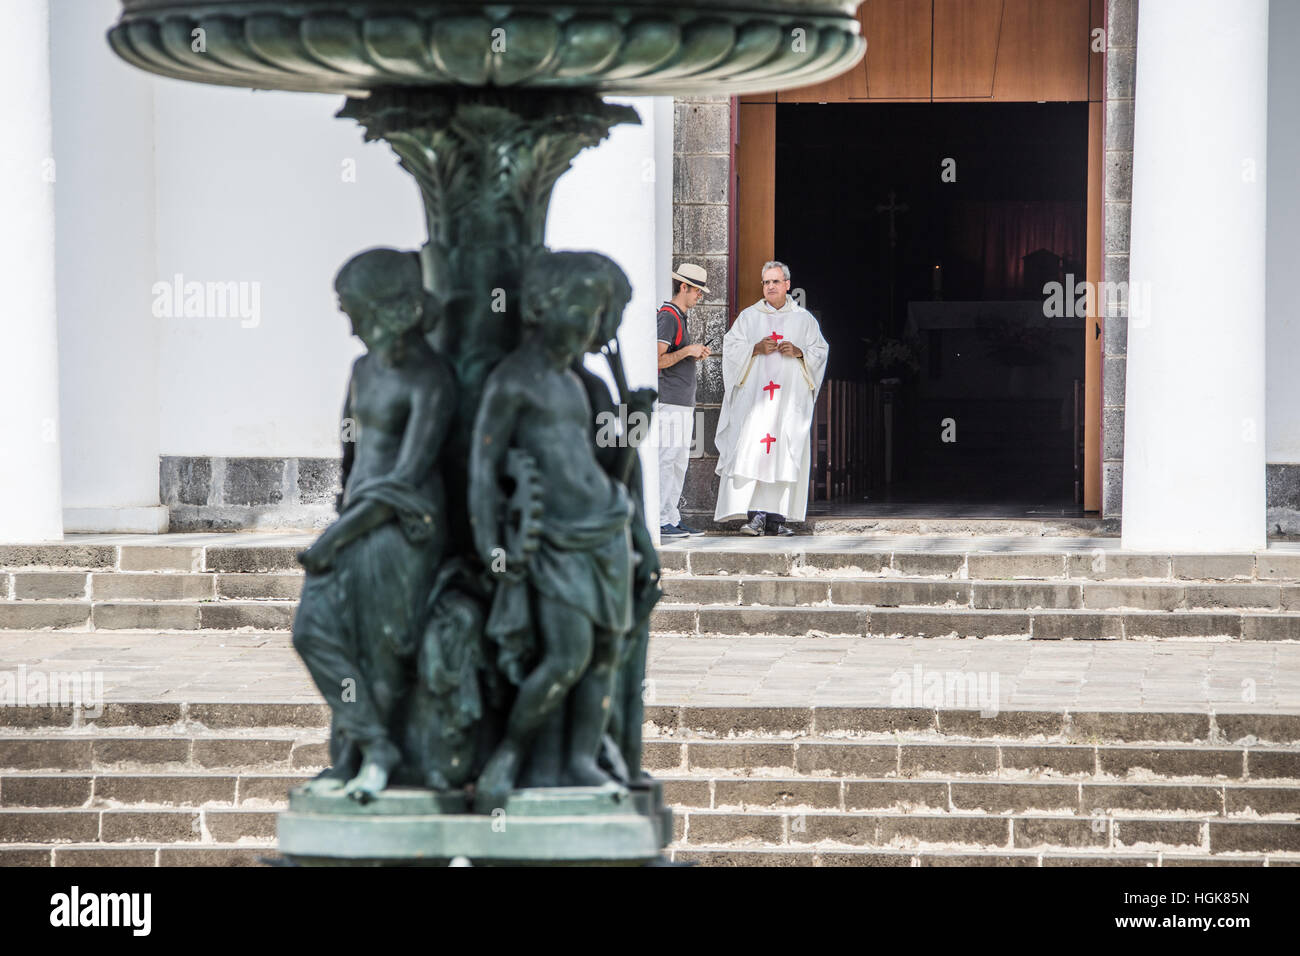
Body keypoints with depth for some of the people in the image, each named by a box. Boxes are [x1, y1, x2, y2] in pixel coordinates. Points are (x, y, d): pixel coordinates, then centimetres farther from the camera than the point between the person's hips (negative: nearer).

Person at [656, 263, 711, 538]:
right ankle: (661, 521, -12)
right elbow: (657, 360, -19)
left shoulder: (679, 318, 21)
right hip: (669, 402, -10)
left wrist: (696, 355, 11)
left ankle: (672, 520, 11)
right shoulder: (668, 317, -11)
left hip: (683, 403, 10)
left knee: (679, 462, 9)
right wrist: (688, 351, -14)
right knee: (667, 459, -11)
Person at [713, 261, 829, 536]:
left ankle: (775, 517, -3)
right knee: (750, 451, -14)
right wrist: (756, 349, -11)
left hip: (790, 397, 1)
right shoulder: (749, 317, 11)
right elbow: (731, 347, 6)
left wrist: (799, 352, -8)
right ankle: (754, 515, -17)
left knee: (785, 456, -4)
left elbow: (820, 350, 11)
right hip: (754, 396, -1)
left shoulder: (804, 319, 12)